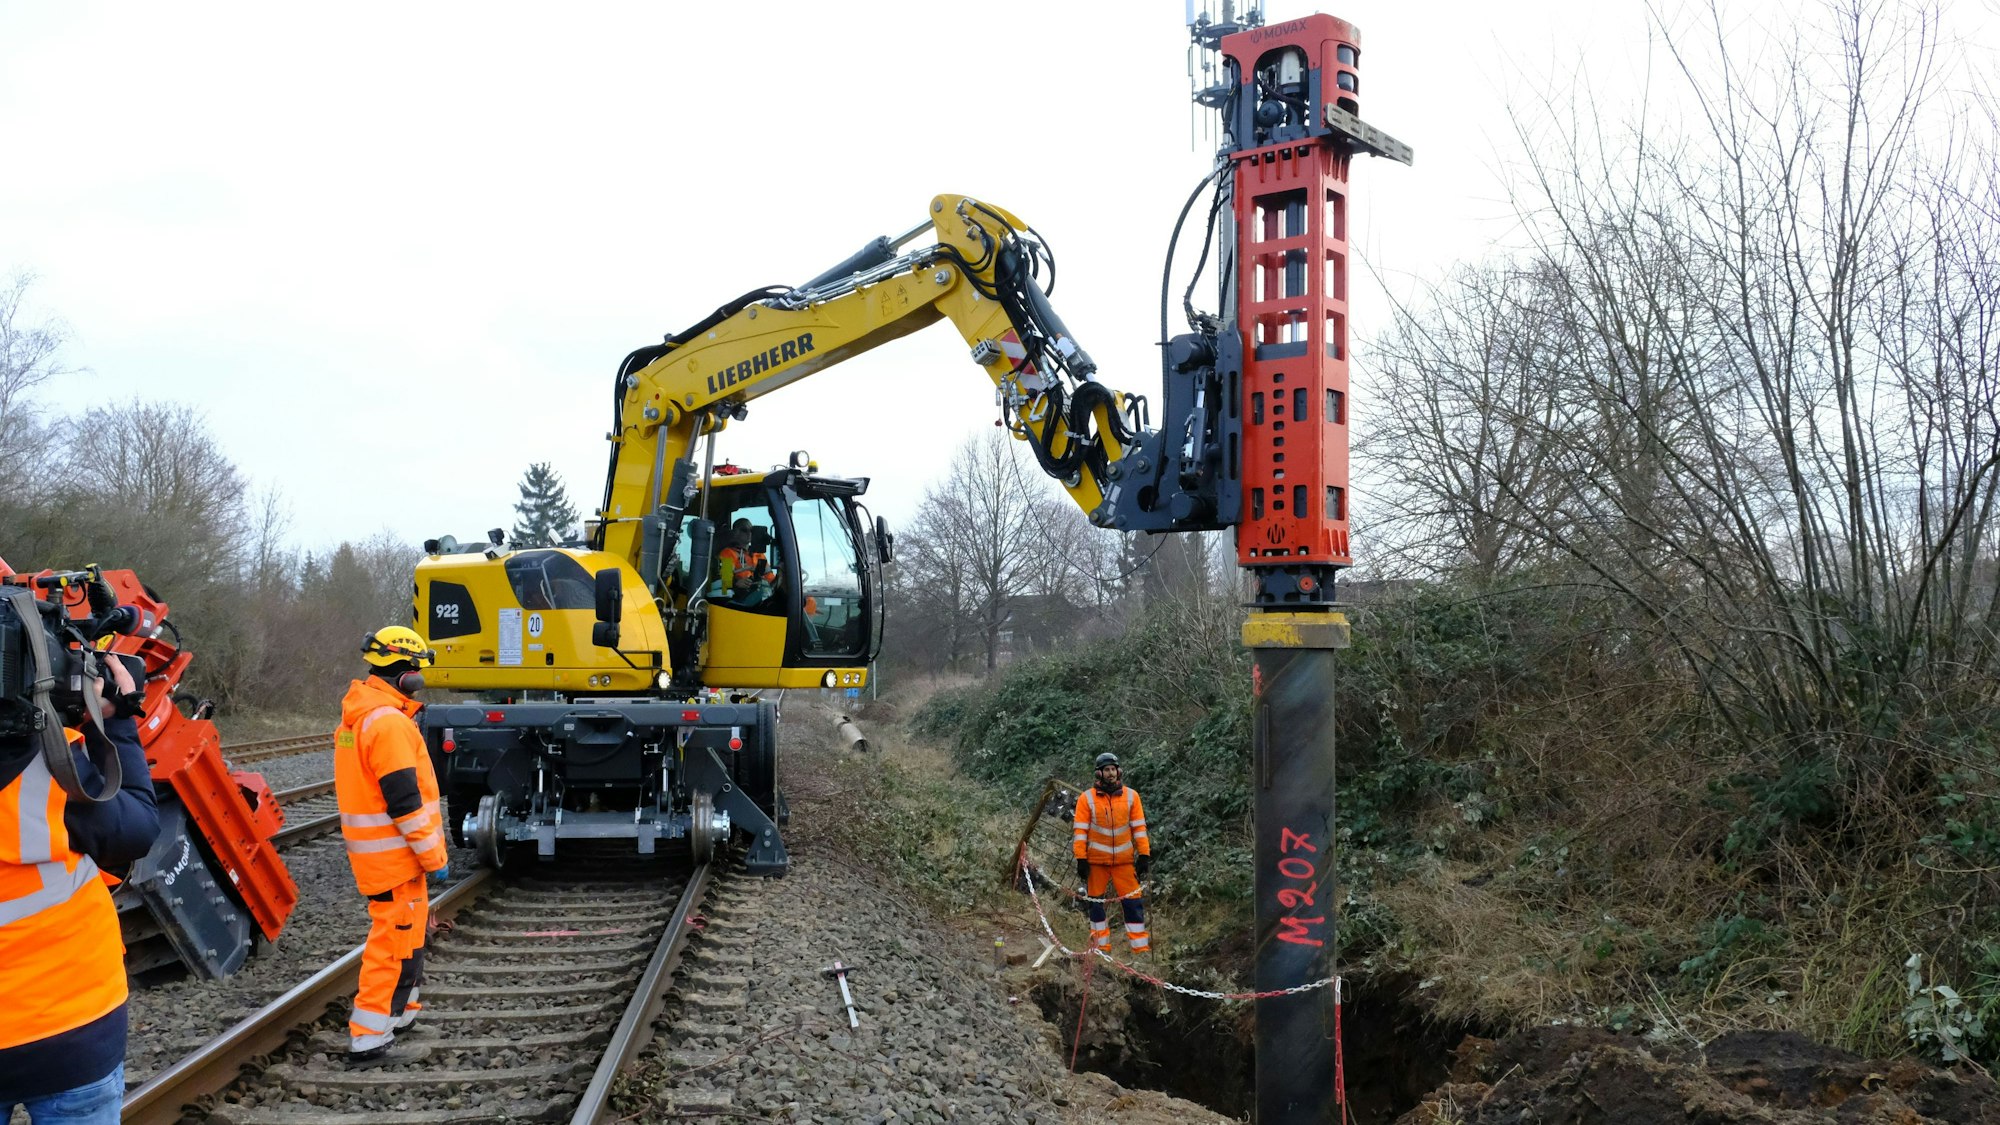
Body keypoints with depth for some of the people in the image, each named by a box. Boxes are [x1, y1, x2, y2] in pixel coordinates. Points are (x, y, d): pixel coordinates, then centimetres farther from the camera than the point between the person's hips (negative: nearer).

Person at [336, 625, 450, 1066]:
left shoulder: (357, 718, 13)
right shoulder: (388, 722, -21)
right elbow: (405, 801, -23)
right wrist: (434, 857, -17)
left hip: (373, 852, 10)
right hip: (395, 855, -10)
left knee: (406, 931, 24)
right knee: (394, 942, -4)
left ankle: (402, 1012, 38)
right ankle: (367, 1041, -1)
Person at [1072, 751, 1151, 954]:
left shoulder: (1131, 796, 1)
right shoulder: (1087, 798, -3)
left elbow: (1139, 827, 4)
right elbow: (1080, 831, -3)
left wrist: (1144, 855, 0)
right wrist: (1081, 859, -7)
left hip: (1124, 859, 0)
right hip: (1096, 859, 0)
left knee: (1133, 901, -2)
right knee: (1096, 902, 7)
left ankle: (1141, 946, 3)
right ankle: (1101, 945, 18)